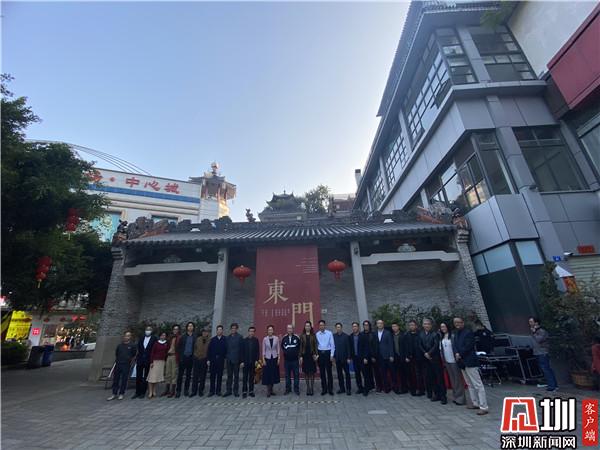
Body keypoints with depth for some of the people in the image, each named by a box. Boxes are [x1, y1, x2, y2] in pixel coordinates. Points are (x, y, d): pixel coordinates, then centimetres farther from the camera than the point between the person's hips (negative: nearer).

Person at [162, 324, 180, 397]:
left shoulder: (180, 337, -4)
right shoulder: (170, 337, 15)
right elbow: (168, 347, 15)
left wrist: (178, 357, -16)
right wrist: (166, 355, 5)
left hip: (174, 356, -6)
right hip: (168, 356, 6)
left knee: (174, 374, -2)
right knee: (167, 373, 12)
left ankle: (172, 391, 7)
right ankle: (167, 390, 22)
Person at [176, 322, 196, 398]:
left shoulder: (195, 337, 1)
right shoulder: (183, 337, 4)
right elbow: (179, 347, 5)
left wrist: (194, 357, -6)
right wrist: (180, 356, -3)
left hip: (190, 358, 0)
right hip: (183, 358, 0)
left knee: (188, 375, 8)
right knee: (180, 375, 1)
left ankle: (186, 390, 20)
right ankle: (178, 391, 10)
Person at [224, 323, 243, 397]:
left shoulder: (239, 337, -6)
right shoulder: (228, 337, 8)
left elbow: (241, 348, -7)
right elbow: (226, 347, 11)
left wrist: (241, 359, -10)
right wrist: (226, 357, 3)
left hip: (236, 359, -4)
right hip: (229, 359, 4)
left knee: (236, 375, 6)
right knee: (229, 375, 11)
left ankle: (236, 391, 17)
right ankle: (228, 390, 21)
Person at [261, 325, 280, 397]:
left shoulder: (276, 338, -2)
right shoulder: (265, 339, -3)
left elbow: (278, 349, 3)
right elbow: (263, 350, 1)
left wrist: (278, 358, -1)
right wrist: (263, 359, -4)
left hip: (274, 358, 1)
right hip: (267, 358, -1)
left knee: (274, 374, 7)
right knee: (267, 374, 0)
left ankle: (271, 390, 21)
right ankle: (268, 391, 12)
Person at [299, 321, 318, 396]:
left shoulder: (313, 335, 2)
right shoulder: (302, 336, 2)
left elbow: (315, 345, 0)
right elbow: (301, 346, 2)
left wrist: (316, 354, -10)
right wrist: (301, 356, -2)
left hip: (311, 355, -1)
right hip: (305, 355, 1)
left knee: (312, 373, 3)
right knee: (306, 373, 6)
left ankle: (312, 388, 15)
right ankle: (308, 388, 19)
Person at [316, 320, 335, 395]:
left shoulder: (329, 333, -6)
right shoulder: (317, 334, -1)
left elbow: (332, 345, -3)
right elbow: (316, 345, 4)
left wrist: (332, 355, -7)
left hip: (327, 353, -2)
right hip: (320, 353, 2)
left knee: (329, 372, 5)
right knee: (322, 372, 10)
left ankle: (330, 389, 17)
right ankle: (324, 389, 21)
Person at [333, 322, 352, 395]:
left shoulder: (346, 336, -6)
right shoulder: (333, 336, 0)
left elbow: (348, 347, -6)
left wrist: (348, 358, -9)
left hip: (344, 358, -3)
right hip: (337, 358, 3)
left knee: (347, 373, 4)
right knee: (339, 374, 11)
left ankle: (348, 389, 13)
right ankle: (342, 388, 23)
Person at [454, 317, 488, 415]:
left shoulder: (468, 332, -12)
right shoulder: (456, 334, 13)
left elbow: (468, 346, -18)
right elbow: (455, 346, 8)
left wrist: (460, 355, -12)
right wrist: (456, 354, -11)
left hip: (470, 361, -8)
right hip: (462, 362, 8)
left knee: (478, 385, -3)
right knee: (470, 385, 17)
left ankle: (483, 407, 1)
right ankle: (476, 403, 28)